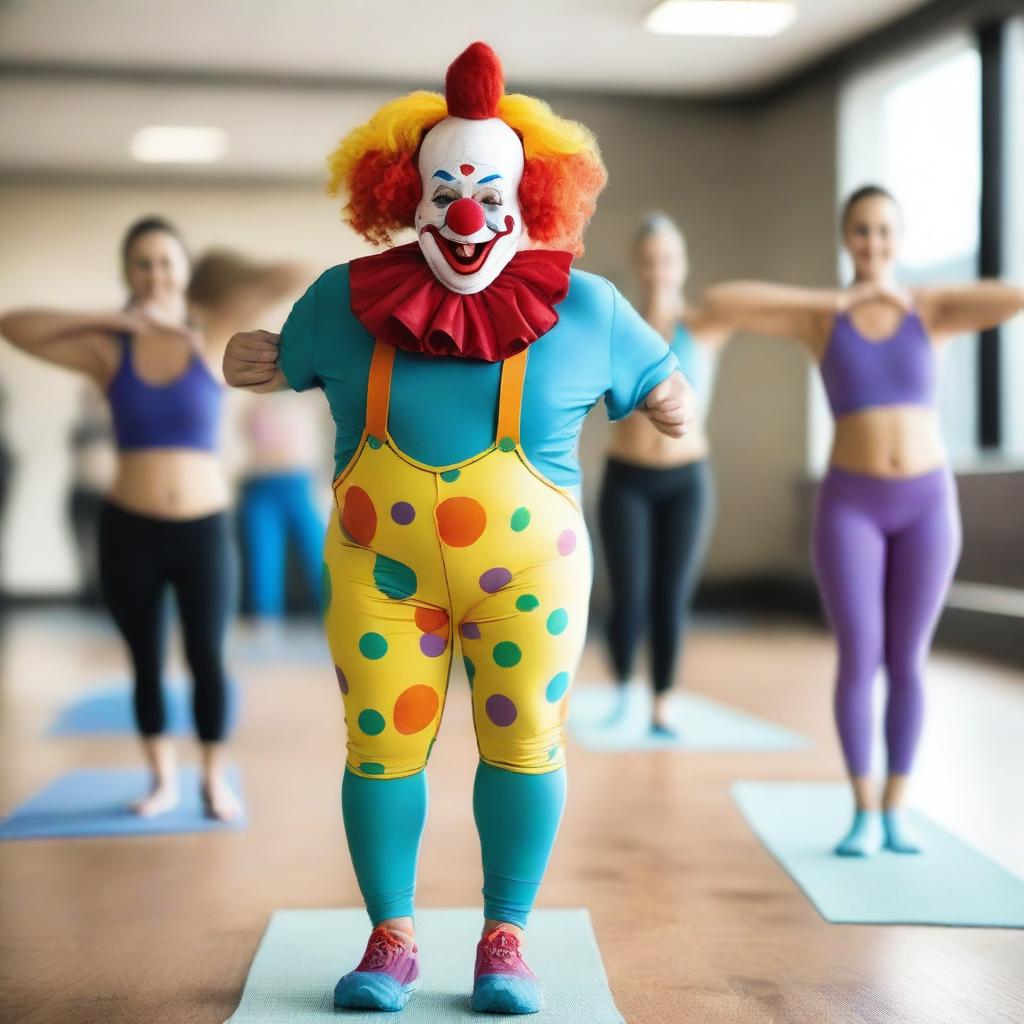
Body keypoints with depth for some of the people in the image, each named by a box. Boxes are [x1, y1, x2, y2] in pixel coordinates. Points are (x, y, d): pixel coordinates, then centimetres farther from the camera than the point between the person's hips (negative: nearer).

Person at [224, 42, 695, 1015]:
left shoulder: (581, 307, -2)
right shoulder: (346, 300, 0)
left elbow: (662, 382, 11)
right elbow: (284, 359, 18)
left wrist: (668, 400, 0)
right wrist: (252, 360, 8)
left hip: (526, 577, 0)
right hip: (381, 574, 1)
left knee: (522, 745, 5)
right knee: (381, 747, 4)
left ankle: (505, 940, 21)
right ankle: (391, 939, 20)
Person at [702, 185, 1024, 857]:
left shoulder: (934, 311, 3)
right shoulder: (817, 317, 1)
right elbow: (719, 302, -15)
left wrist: (912, 297, -15)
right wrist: (832, 299, -14)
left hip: (928, 502, 1)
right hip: (851, 505, -1)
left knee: (908, 661, 4)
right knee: (859, 660, -7)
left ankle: (896, 812, 16)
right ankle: (863, 813, 7)